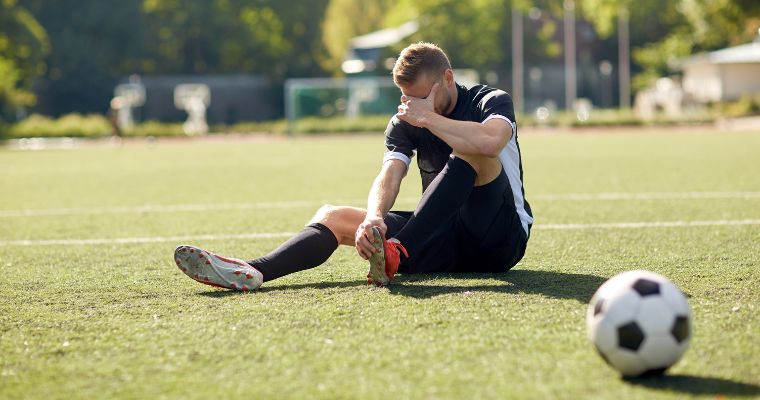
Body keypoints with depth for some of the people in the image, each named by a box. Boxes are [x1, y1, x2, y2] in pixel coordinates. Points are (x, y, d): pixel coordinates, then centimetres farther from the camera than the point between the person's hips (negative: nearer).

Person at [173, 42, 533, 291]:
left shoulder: (492, 101, -7)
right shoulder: (404, 123, 5)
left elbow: (489, 141, -32)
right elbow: (389, 175, -13)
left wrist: (429, 118, -22)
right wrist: (373, 219, -34)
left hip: (502, 238, -5)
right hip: (445, 240, 5)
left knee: (469, 149, -30)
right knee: (333, 216, -9)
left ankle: (397, 254, -42)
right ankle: (253, 272, -35)